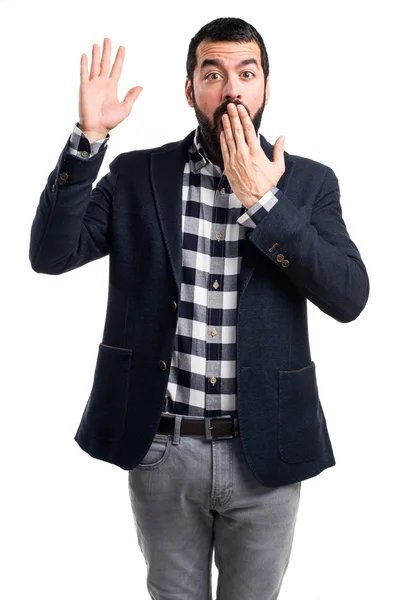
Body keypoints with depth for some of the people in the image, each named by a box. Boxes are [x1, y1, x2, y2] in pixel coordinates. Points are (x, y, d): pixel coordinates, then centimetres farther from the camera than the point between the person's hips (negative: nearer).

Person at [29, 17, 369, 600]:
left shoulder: (309, 182, -1)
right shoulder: (137, 174, 0)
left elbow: (349, 297, -12)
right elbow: (51, 253, -9)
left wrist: (265, 201, -19)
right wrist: (89, 137, -18)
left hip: (263, 452, 0)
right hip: (160, 447, 0)